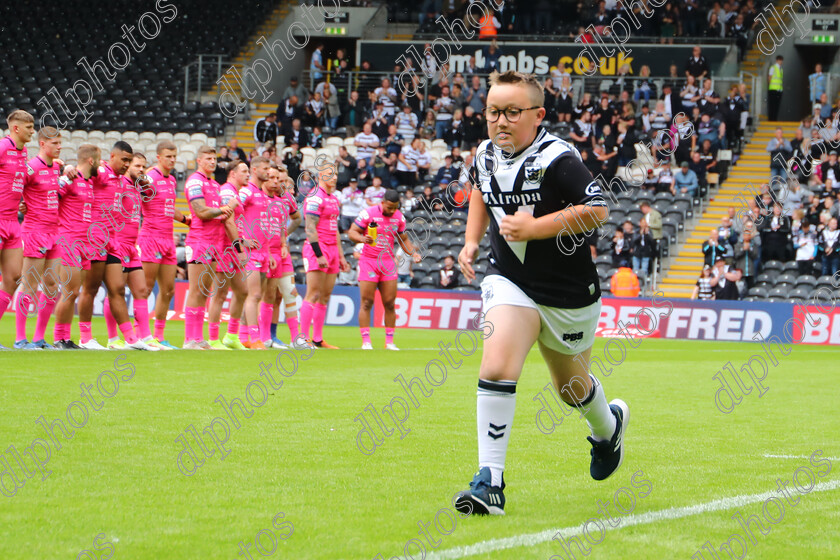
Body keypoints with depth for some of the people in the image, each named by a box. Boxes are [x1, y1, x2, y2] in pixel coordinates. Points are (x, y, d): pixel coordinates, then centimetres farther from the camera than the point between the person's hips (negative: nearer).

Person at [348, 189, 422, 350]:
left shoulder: (399, 217, 6)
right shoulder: (368, 213, -8)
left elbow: (403, 240, 17)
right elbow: (352, 232, -5)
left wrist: (414, 253, 1)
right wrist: (363, 239, -26)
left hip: (389, 263, 4)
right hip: (368, 261, -3)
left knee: (389, 303, 0)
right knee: (367, 303, -6)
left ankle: (389, 341, 6)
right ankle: (366, 341, -2)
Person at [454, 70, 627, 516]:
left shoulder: (558, 159, -22)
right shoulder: (487, 153, -2)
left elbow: (597, 210, -26)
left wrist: (534, 228, -29)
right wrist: (472, 241, 10)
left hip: (568, 292, -3)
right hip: (509, 282, 3)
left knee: (571, 385, 17)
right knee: (496, 369, -21)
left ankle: (608, 426, 54)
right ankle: (489, 481, -18)